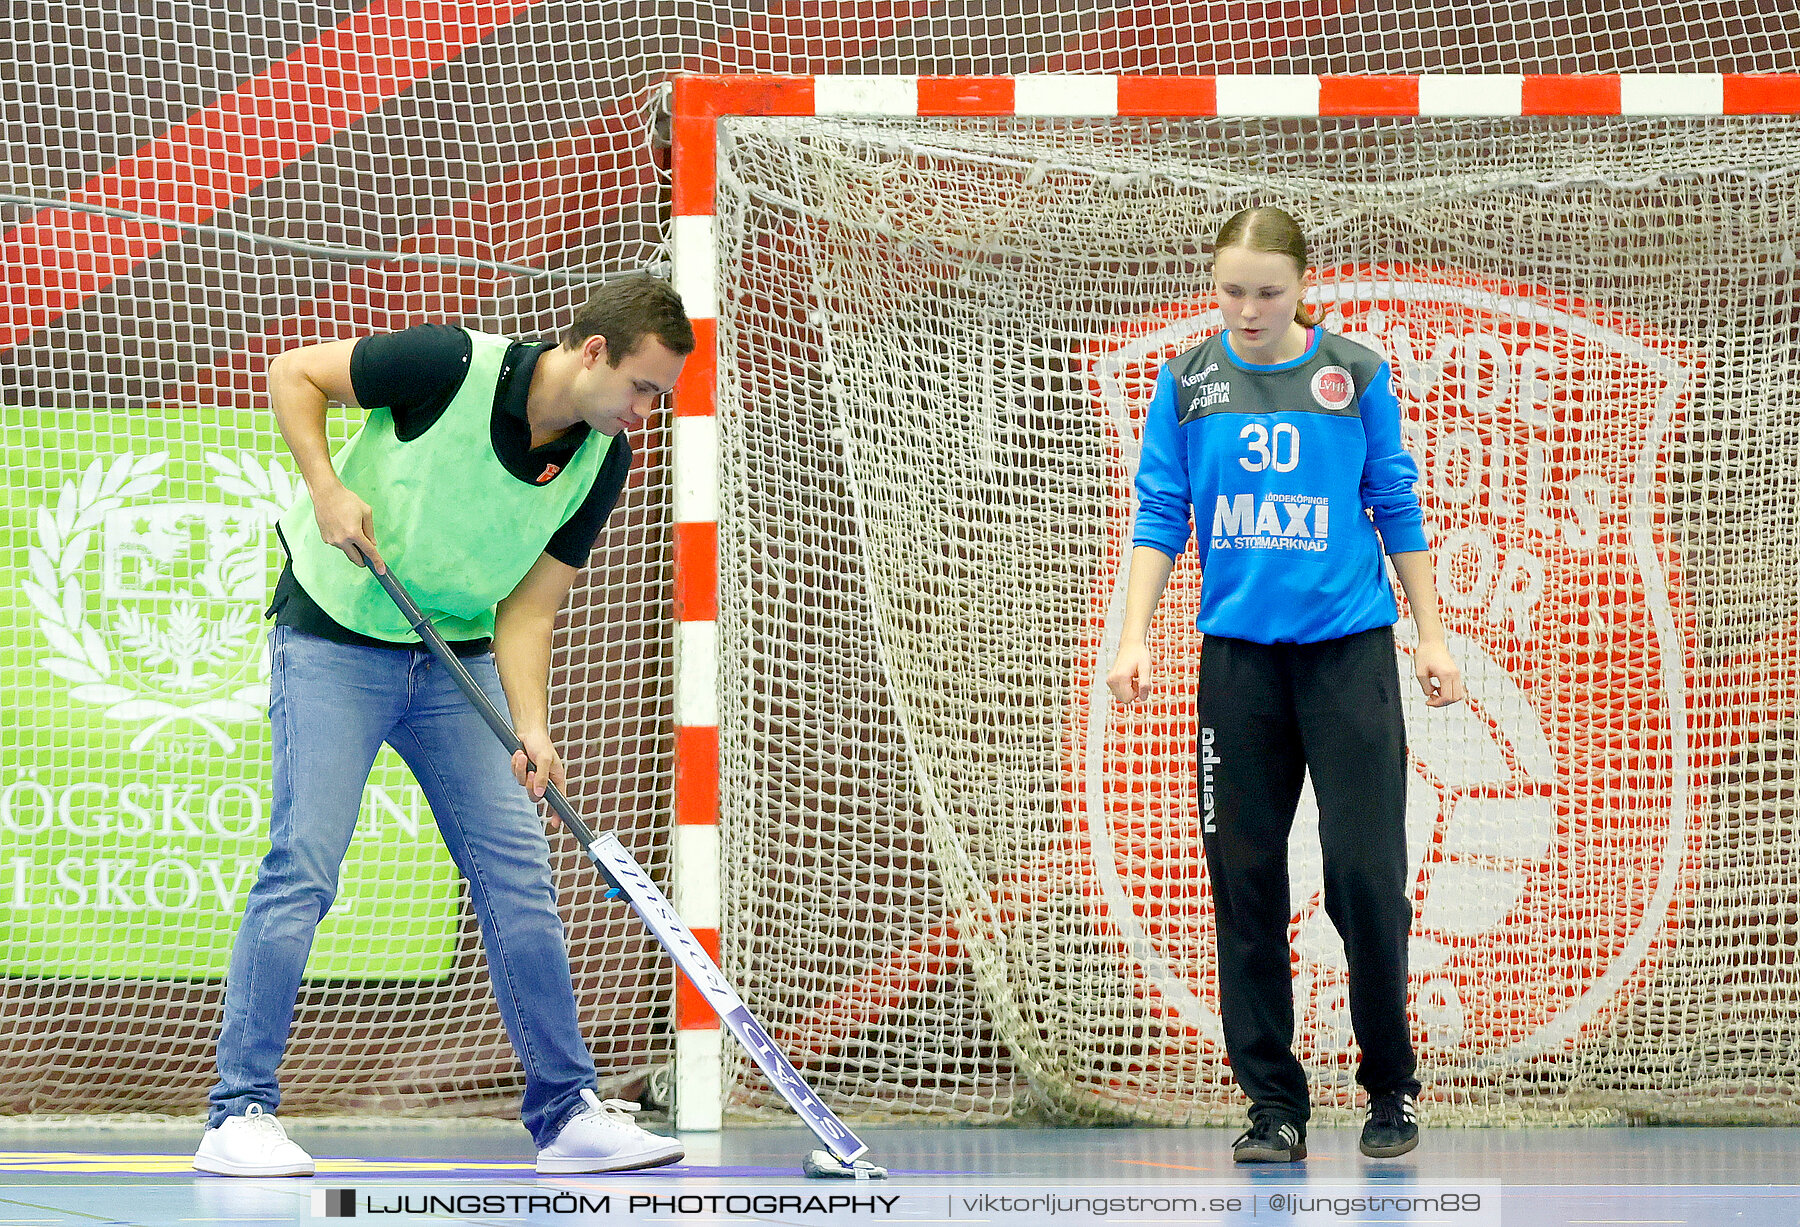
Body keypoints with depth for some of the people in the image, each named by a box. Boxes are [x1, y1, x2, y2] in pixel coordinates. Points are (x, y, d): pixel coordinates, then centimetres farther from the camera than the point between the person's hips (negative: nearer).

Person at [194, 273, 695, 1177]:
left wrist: (529, 729, -20)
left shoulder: (603, 460, -6)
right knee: (303, 865, -13)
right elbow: (293, 374, -10)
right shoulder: (454, 367, -22)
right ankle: (239, 1114, -9)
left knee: (517, 875, -1)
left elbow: (526, 610, -5)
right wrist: (326, 487, -23)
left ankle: (567, 1112, 6)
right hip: (336, 638, -5)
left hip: (457, 658, 5)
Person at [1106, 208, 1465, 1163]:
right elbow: (1160, 516, 6)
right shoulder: (1187, 382, 4)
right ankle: (1273, 1103, 9)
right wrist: (1134, 640, -3)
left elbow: (1397, 510, 7)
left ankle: (1390, 1085, 10)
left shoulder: (1355, 375, 2)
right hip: (1238, 653, 2)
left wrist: (1431, 638, 6)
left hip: (1350, 648, -2)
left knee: (1364, 868, -7)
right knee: (1246, 878, 1)